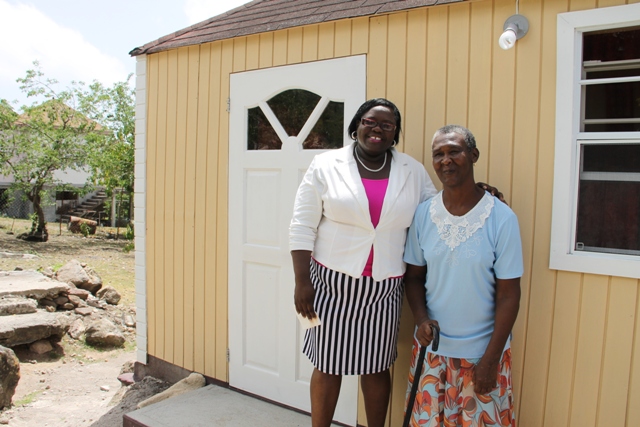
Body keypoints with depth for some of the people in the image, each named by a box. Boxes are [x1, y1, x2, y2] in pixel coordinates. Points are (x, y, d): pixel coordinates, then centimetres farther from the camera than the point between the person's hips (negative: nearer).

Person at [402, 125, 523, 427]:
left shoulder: (502, 218, -13)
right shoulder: (423, 214, -4)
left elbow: (508, 294, -9)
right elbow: (414, 276, 5)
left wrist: (491, 359, -9)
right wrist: (421, 318, -12)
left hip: (481, 351, -2)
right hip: (431, 347, 3)